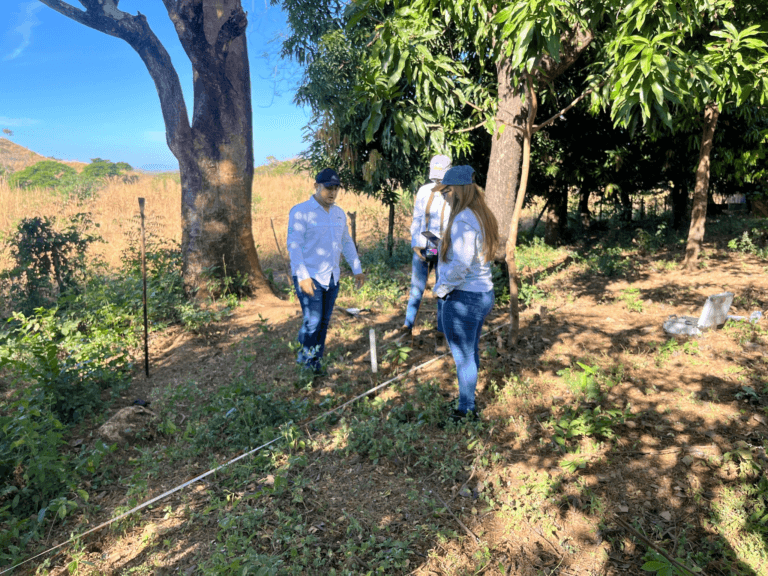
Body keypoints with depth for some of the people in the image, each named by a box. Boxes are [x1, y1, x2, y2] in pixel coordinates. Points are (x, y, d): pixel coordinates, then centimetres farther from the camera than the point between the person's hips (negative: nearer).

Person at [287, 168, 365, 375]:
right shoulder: (300, 211, -8)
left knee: (324, 322, 9)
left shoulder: (339, 213, 12)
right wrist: (303, 276, -23)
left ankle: (316, 362, 22)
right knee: (312, 321, -9)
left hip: (331, 278, 6)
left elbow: (347, 243, 20)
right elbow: (293, 245, -15)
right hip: (309, 277, -6)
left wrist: (357, 269, 15)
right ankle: (305, 359, 15)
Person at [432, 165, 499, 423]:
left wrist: (440, 289, -12)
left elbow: (461, 264, -26)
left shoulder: (463, 220, -21)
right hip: (484, 294, 9)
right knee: (471, 353, 21)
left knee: (463, 357, 6)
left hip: (463, 298, -9)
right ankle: (469, 404, 36)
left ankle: (465, 410, 21)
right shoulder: (483, 216, 9)